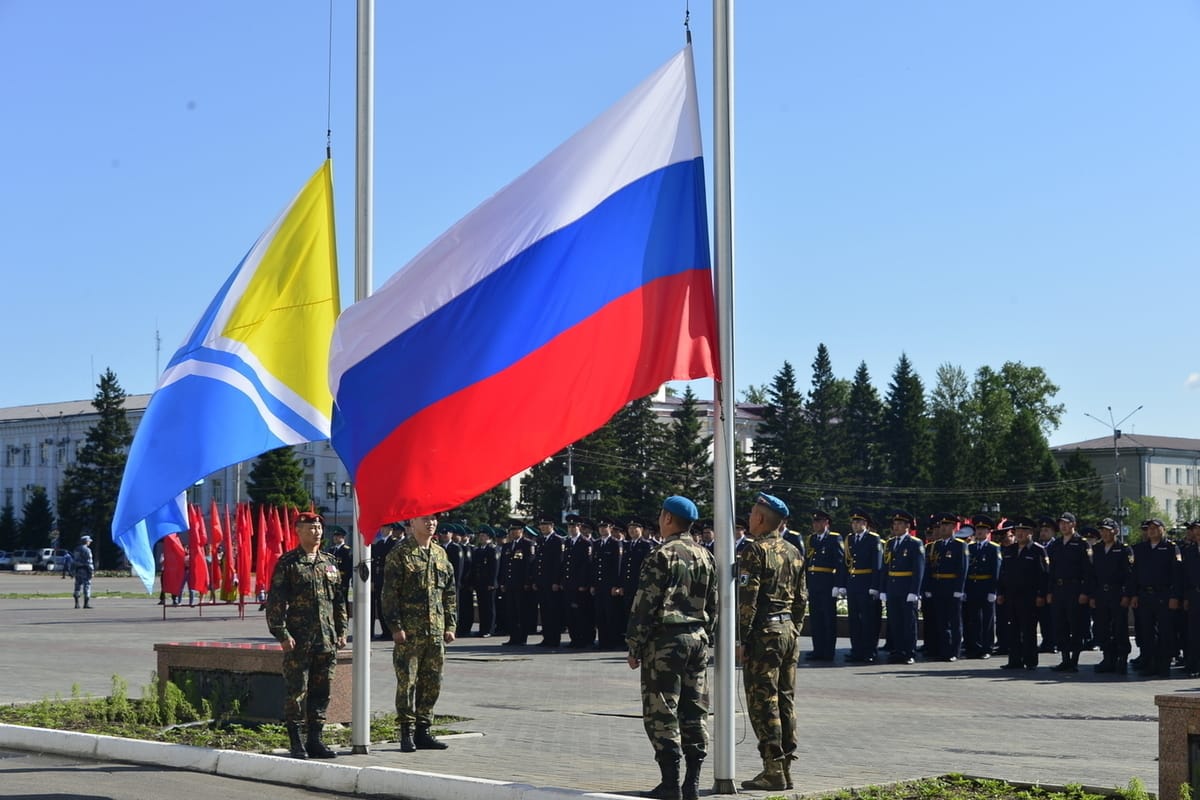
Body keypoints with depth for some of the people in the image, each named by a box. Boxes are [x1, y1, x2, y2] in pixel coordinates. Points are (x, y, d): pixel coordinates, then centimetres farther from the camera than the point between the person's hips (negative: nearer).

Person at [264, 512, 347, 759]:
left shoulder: (329, 562, 14)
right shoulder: (287, 562, -3)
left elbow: (339, 599, 19)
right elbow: (275, 601, -6)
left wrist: (341, 630, 12)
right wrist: (282, 634, -12)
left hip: (326, 639, 5)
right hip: (298, 640, -5)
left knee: (321, 691, 8)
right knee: (296, 690, -2)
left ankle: (315, 739, 16)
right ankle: (295, 742, 5)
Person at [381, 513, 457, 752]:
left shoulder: (440, 554, 14)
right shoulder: (399, 554, -5)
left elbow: (450, 593, 18)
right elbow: (390, 593, -8)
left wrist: (450, 625, 11)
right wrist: (396, 626, -14)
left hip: (436, 632, 6)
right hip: (409, 631, -6)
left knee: (432, 683, 8)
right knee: (407, 682, -3)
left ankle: (423, 731, 16)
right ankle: (407, 733, 3)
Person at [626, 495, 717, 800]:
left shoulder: (661, 556, -12)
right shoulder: (705, 556, 11)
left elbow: (645, 605, -13)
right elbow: (713, 604, 16)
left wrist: (635, 648, -8)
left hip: (666, 640, -7)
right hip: (697, 638, 7)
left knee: (662, 713, -2)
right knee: (694, 712, 10)